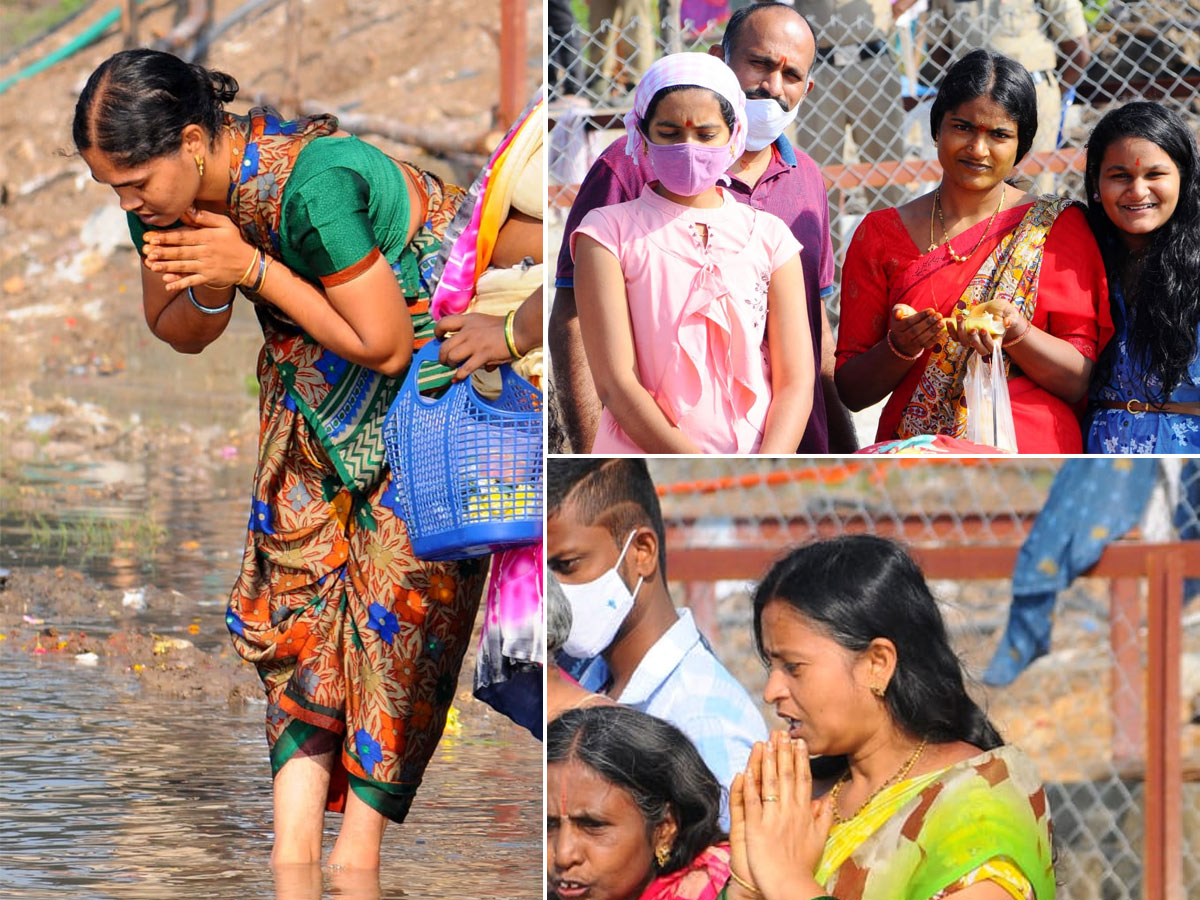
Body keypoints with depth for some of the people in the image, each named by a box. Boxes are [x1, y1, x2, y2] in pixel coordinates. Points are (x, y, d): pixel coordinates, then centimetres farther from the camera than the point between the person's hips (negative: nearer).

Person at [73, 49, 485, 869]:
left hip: (432, 340, -7)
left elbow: (383, 345, -29)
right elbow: (179, 334, 4)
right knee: (296, 564, -3)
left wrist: (254, 271, -30)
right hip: (314, 372, 7)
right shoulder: (166, 194, -13)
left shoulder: (307, 185, -36)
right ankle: (295, 837, -6)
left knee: (395, 583, -10)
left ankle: (361, 837, -4)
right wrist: (209, 291, -20)